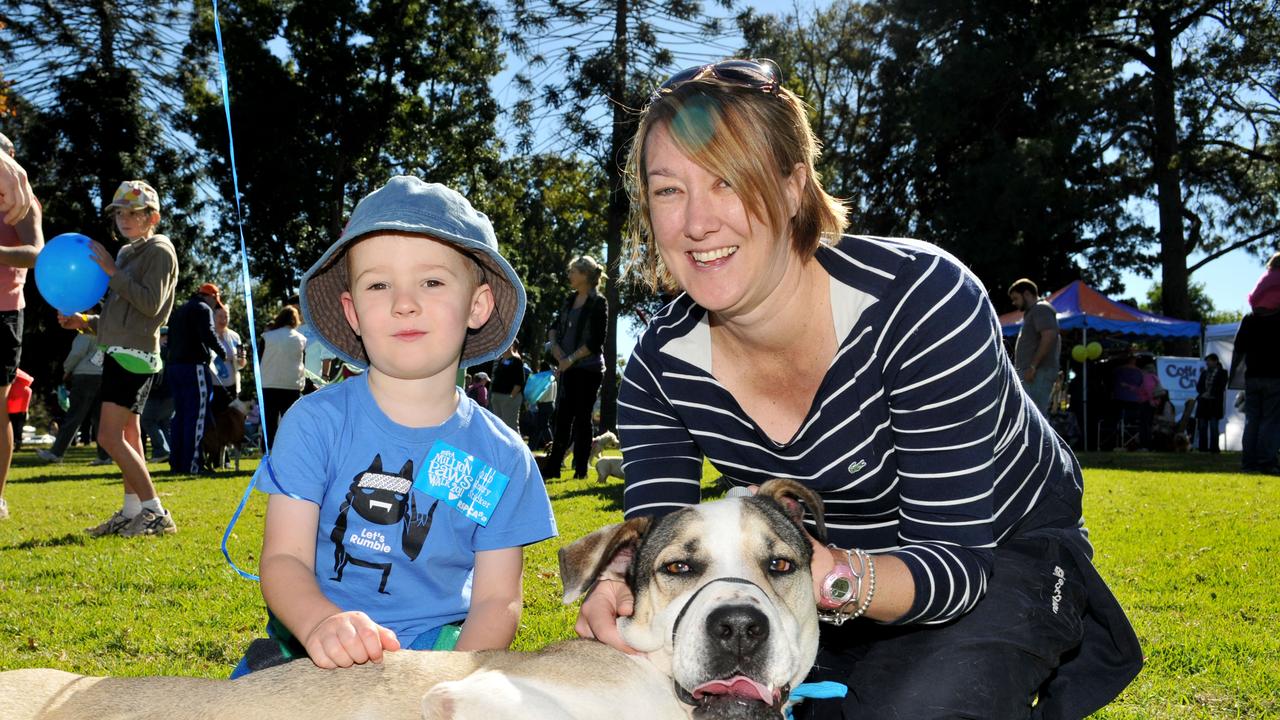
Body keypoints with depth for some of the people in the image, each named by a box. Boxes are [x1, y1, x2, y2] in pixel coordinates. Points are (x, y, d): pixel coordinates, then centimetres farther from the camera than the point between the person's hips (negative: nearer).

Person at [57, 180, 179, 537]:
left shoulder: (159, 251, -6)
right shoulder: (128, 253, 20)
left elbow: (150, 304, -18)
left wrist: (112, 272, -17)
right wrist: (84, 322, 11)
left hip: (135, 356, -9)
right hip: (120, 354, 9)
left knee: (110, 437, -15)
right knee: (128, 438, 9)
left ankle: (156, 513, -13)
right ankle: (132, 513, 13)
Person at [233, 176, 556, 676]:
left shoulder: (501, 457, 0)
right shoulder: (316, 422, -2)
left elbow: (497, 600, 0)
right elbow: (284, 559, -7)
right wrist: (321, 623, -29)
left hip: (437, 652, 1)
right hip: (312, 652, 0)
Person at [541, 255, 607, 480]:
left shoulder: (598, 303, -9)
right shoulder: (570, 300, 12)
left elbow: (596, 342, -13)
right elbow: (555, 326, 22)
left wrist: (571, 358, -14)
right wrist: (555, 344, 3)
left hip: (588, 369, -6)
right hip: (567, 368, 6)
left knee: (582, 417, -2)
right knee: (562, 416, 7)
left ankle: (581, 469, 4)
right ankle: (553, 465, 11)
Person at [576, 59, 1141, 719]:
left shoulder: (924, 305, -31)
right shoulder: (659, 367, -16)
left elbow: (956, 558, -30)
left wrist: (830, 576, -51)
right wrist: (620, 593, -40)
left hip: (1002, 549, -4)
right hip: (830, 571, 4)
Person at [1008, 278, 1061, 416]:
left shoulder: (1041, 309, -6)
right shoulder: (1033, 312, 25)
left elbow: (1049, 336, -19)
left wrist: (1032, 366, -21)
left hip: (1038, 374, -10)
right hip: (1032, 374, 10)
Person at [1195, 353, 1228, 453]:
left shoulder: (1222, 373, 3)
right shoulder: (1204, 373, 17)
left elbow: (1221, 387, -6)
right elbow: (1199, 387, 12)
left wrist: (1210, 394, -13)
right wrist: (1203, 393, -7)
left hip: (1215, 403, -5)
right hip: (1203, 402, 5)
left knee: (1213, 426, -8)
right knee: (1202, 426, 2)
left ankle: (1213, 447, -7)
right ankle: (1203, 447, 4)